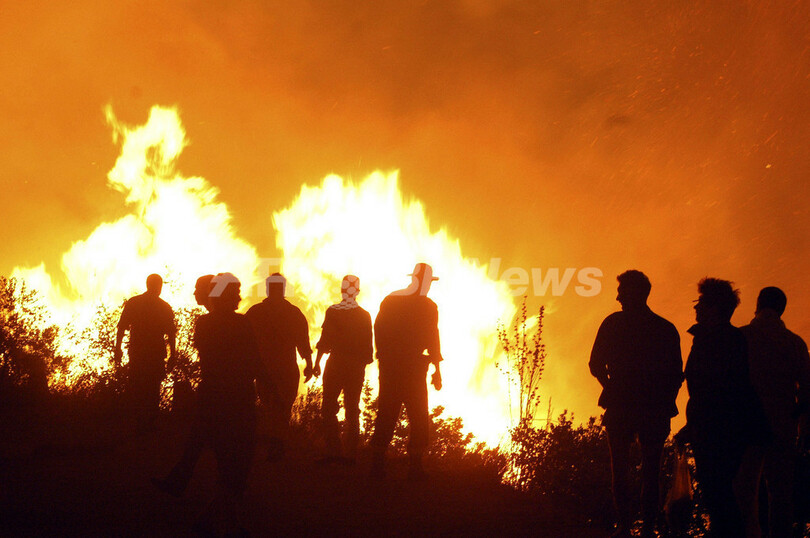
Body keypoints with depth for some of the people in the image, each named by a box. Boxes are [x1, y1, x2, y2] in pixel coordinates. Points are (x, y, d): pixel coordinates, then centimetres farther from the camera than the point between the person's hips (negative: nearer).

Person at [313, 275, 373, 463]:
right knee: (352, 410, 8)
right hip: (357, 367, 3)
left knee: (329, 408, 3)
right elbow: (368, 347, 3)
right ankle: (351, 453, 6)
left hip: (335, 363, -2)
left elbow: (325, 339, -7)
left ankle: (333, 451, -7)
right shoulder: (364, 316, 0)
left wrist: (317, 362, 0)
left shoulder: (332, 312, -7)